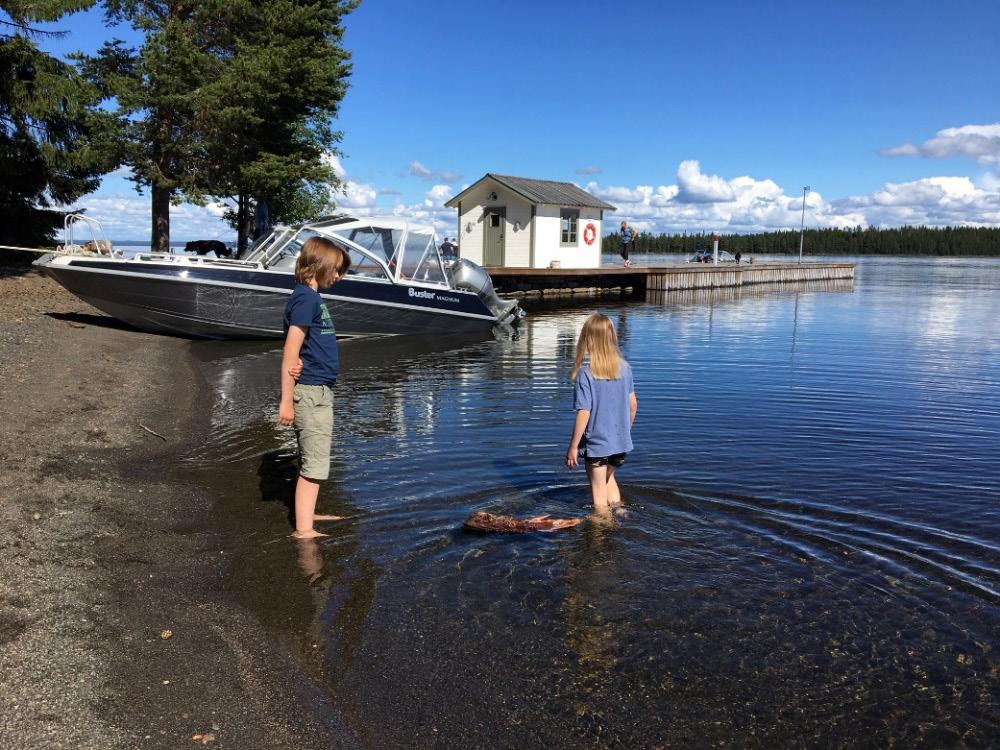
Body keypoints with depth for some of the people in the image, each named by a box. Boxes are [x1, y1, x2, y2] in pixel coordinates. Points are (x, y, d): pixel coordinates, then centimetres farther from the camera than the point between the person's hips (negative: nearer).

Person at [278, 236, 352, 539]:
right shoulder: (305, 298, -15)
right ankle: (304, 530, 1)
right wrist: (286, 400, -19)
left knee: (311, 460, 21)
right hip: (311, 392, -10)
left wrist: (297, 363, -13)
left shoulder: (312, 296, 13)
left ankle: (307, 514, 34)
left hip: (319, 391, 10)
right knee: (315, 465, -5)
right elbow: (290, 353, -19)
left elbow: (300, 349, 11)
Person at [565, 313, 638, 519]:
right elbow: (633, 404, 4)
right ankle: (618, 509, 29)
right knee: (609, 477, 31)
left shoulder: (585, 372, -19)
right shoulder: (624, 367, -4)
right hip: (621, 441, 5)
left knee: (599, 492, 11)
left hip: (596, 443, -5)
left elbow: (584, 413, -20)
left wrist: (573, 447, -11)